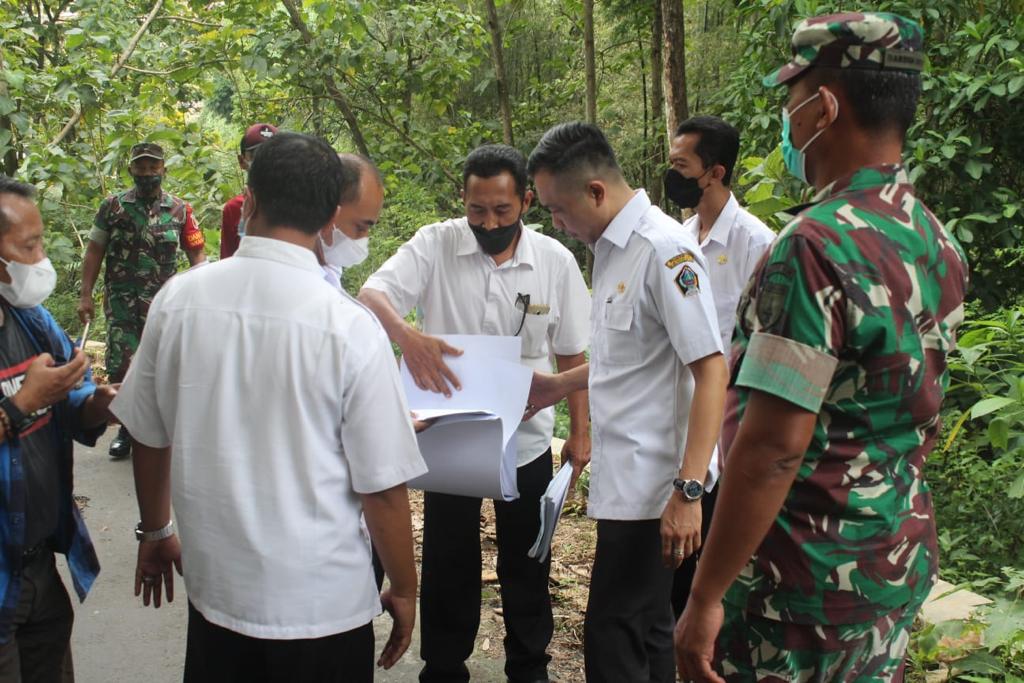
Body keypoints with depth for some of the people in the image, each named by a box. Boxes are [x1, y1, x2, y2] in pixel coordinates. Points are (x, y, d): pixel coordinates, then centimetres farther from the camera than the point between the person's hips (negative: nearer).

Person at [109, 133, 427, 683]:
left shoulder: (177, 300, -9)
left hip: (212, 587, 3)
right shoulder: (350, 328, -19)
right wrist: (403, 591, 2)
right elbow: (382, 488, -15)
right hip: (322, 604, -3)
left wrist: (155, 532, 20)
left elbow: (149, 439, 3)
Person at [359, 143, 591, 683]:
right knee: (447, 564, 14)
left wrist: (580, 432, 4)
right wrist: (405, 333, -44)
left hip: (527, 441, 1)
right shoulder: (434, 246, -10)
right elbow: (372, 293, -23)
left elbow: (572, 354, 2)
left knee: (526, 565, 16)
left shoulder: (556, 261, -6)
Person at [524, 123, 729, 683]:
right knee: (645, 629, 19)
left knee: (612, 638, -3)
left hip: (652, 485, -9)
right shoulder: (612, 247, 11)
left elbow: (711, 370, -21)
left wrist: (688, 490, -25)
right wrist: (561, 384, 23)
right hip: (625, 476, 9)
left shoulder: (664, 249, -18)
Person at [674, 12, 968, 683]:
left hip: (809, 578, -8)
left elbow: (773, 448, -26)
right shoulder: (939, 243, 4)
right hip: (903, 562, 8)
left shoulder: (819, 245, -23)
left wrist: (707, 595, -20)